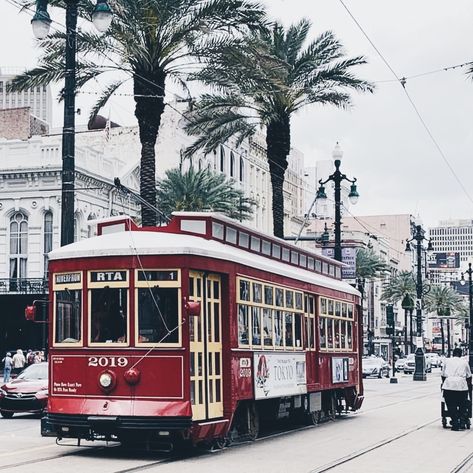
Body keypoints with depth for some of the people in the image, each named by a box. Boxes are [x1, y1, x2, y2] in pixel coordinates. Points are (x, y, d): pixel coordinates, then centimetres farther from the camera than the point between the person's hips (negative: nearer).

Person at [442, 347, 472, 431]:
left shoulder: (447, 361, 18)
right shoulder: (464, 362, 18)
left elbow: (443, 375, 21)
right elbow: (469, 376, 20)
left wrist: (443, 383, 37)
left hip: (449, 384, 0)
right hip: (462, 385, 0)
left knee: (451, 406, 5)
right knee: (462, 406, 14)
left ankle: (455, 424, -1)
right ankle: (462, 423, 8)